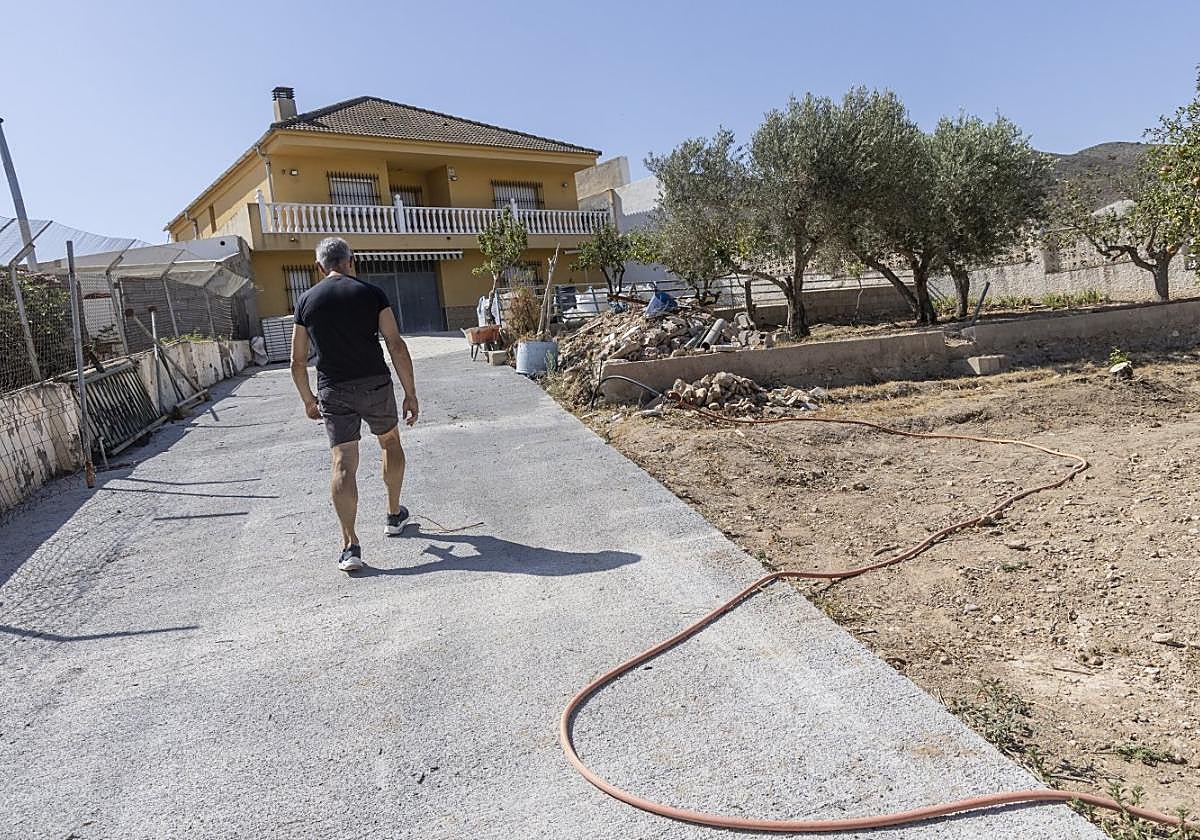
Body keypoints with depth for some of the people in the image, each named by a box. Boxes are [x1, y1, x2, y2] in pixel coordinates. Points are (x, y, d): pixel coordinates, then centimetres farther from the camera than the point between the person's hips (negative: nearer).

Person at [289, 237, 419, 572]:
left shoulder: (306, 300, 5)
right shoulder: (371, 293, -2)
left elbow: (297, 361, 8)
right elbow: (396, 346, -8)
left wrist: (308, 400, 21)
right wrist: (411, 393, -3)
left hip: (333, 392, 1)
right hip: (375, 383, -1)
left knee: (343, 463, -1)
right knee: (390, 442, 22)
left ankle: (350, 545, -6)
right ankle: (395, 515, 33)